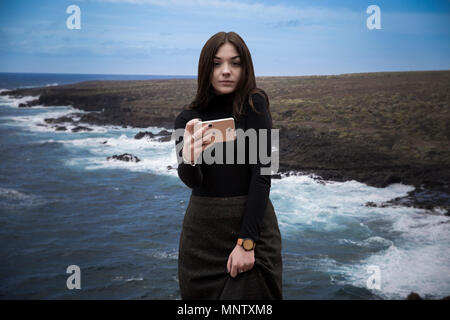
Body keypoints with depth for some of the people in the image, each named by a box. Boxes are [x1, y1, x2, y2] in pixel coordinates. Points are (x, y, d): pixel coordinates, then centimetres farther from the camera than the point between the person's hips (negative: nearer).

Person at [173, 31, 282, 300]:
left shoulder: (254, 105, -9)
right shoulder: (189, 117, -1)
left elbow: (261, 174, -13)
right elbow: (191, 181, -14)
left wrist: (246, 242, -19)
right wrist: (189, 159, -37)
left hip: (252, 221, -3)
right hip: (202, 229, 3)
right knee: (200, 295, 12)